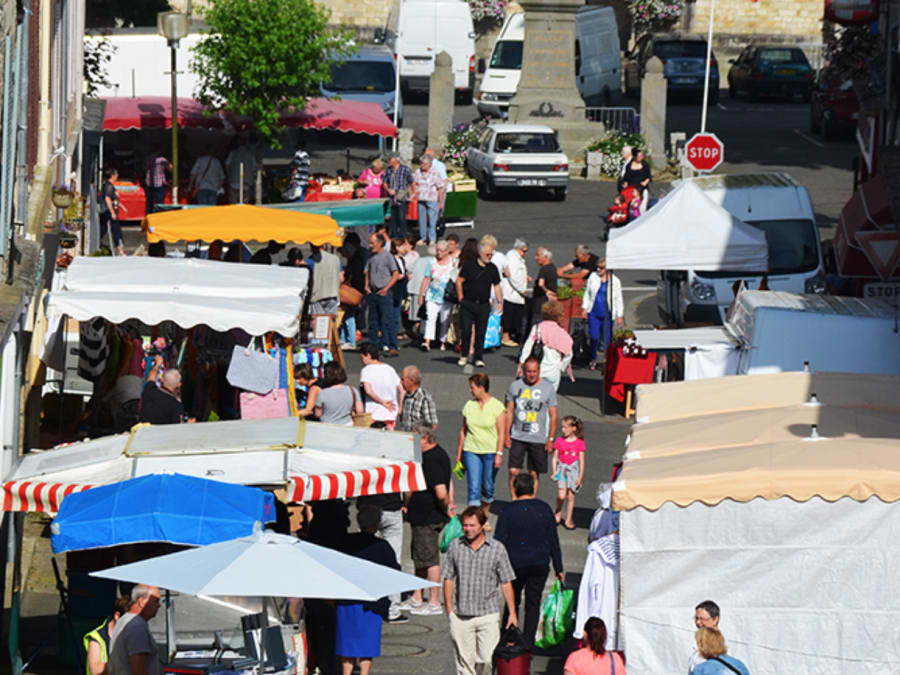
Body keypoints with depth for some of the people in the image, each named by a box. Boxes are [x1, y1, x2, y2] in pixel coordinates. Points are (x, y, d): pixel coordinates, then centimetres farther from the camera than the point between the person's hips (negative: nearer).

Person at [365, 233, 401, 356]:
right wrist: (367, 286, 7)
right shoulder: (371, 257, 13)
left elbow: (396, 275, -7)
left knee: (388, 320, -11)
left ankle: (392, 346, -12)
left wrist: (386, 289, -12)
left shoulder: (387, 256, -5)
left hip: (384, 293, -7)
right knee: (373, 321, 9)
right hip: (372, 293, 7)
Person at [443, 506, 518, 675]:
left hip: (488, 616, -1)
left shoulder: (497, 549, 1)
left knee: (488, 658, -7)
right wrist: (449, 609, 3)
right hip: (461, 616, 1)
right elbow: (448, 579, 9)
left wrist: (512, 612, 3)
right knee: (464, 661, 3)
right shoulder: (455, 546, 4)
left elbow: (506, 583, 5)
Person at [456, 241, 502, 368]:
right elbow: (459, 281, 1)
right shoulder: (469, 265, -2)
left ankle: (478, 358, 9)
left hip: (484, 305, 2)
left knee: (481, 333, 1)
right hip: (468, 304, -2)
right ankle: (463, 356, 11)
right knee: (466, 330, -4)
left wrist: (499, 301, 7)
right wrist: (461, 298, -3)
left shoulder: (492, 269, 8)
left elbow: (496, 286, 15)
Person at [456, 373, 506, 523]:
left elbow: (501, 433, -5)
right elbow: (463, 431, 13)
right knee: (473, 487, -8)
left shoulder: (497, 406, -4)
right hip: (471, 451, 2)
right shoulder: (469, 406, 6)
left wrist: (499, 454, -13)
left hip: (490, 452, -2)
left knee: (487, 487, 7)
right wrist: (459, 453, 14)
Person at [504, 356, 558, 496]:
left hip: (538, 439, -1)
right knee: (513, 471, -5)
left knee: (534, 474, 3)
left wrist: (551, 439, -3)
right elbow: (509, 412, 10)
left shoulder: (548, 388, -1)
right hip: (517, 437, 1)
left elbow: (553, 416, 2)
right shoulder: (515, 386, 3)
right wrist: (506, 434, 4)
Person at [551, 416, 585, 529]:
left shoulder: (579, 443, -2)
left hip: (573, 469, 0)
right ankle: (558, 512, 13)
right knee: (561, 495, -14)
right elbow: (554, 457, 5)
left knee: (571, 496, 3)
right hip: (561, 469, 0)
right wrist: (554, 472, -4)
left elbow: (581, 460, 2)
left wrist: (580, 476, -1)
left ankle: (568, 520, 13)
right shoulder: (560, 441, 0)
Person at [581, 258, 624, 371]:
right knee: (594, 337, -1)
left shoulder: (615, 281, 0)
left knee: (607, 339, -3)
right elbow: (587, 293, 14)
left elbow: (618, 299, 4)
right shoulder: (593, 277, 6)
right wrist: (584, 307, 8)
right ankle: (593, 360, 17)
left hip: (607, 314, -2)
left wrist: (619, 315, 1)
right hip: (594, 313, 2)